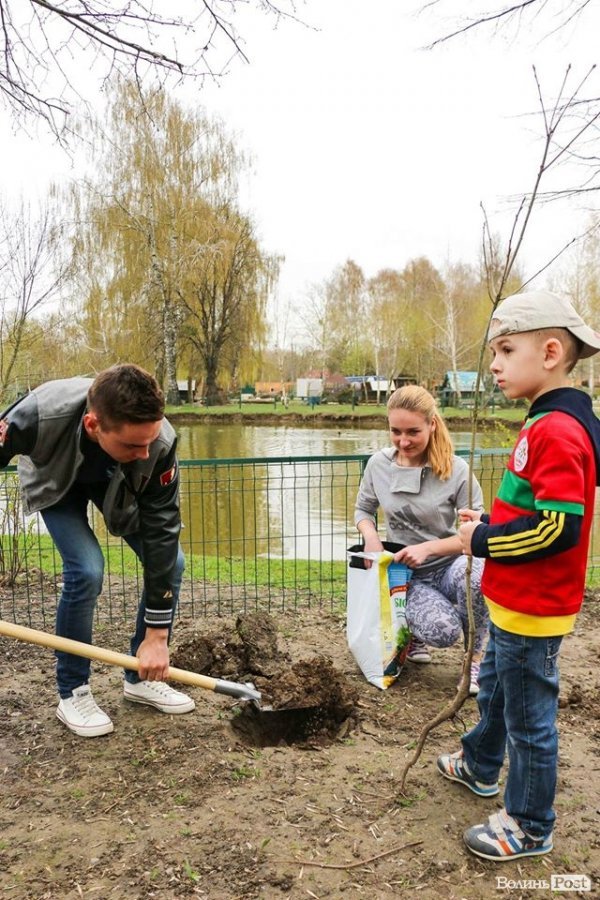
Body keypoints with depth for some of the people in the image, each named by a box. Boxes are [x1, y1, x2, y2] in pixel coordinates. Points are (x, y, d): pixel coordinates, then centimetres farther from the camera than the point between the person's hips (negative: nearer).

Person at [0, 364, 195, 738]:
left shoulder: (160, 441, -38)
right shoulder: (41, 415, -45)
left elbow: (162, 530, -31)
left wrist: (157, 634, -26)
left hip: (117, 485, 2)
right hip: (56, 482, -2)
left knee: (171, 559, -10)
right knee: (86, 570, -22)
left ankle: (141, 678, 10)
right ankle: (72, 693, 1)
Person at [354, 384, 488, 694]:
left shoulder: (456, 469, -12)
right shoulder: (378, 464, -4)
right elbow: (363, 509, 12)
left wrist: (427, 548, -23)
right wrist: (370, 534, -10)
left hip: (450, 565, 0)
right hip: (407, 576, 1)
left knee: (476, 575, -39)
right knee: (444, 631, -31)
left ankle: (475, 658, -9)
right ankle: (411, 628, 10)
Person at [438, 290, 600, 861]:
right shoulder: (547, 423, 6)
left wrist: (481, 541, -19)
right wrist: (488, 524, 3)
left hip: (532, 610, -10)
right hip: (511, 599, 10)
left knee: (528, 715, 8)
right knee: (494, 687, 28)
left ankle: (529, 827, 28)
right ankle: (480, 766, 51)